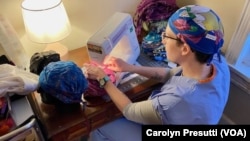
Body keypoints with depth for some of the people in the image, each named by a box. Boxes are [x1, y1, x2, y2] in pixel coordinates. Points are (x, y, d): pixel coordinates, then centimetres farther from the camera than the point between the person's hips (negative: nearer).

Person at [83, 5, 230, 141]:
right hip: (170, 121, 6)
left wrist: (102, 78, -14)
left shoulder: (175, 102, -45)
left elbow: (129, 111, -25)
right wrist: (129, 68, -8)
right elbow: (170, 74, -5)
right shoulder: (217, 61, -23)